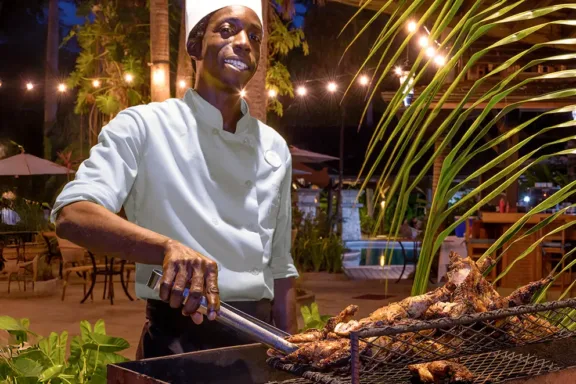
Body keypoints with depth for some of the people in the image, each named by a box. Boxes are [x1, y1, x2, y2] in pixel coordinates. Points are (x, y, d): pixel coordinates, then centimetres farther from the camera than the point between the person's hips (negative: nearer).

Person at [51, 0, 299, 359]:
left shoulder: (274, 148, 9)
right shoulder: (144, 126, -6)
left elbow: (279, 267, 13)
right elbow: (72, 215, -21)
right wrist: (168, 247, -36)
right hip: (178, 339, -5)